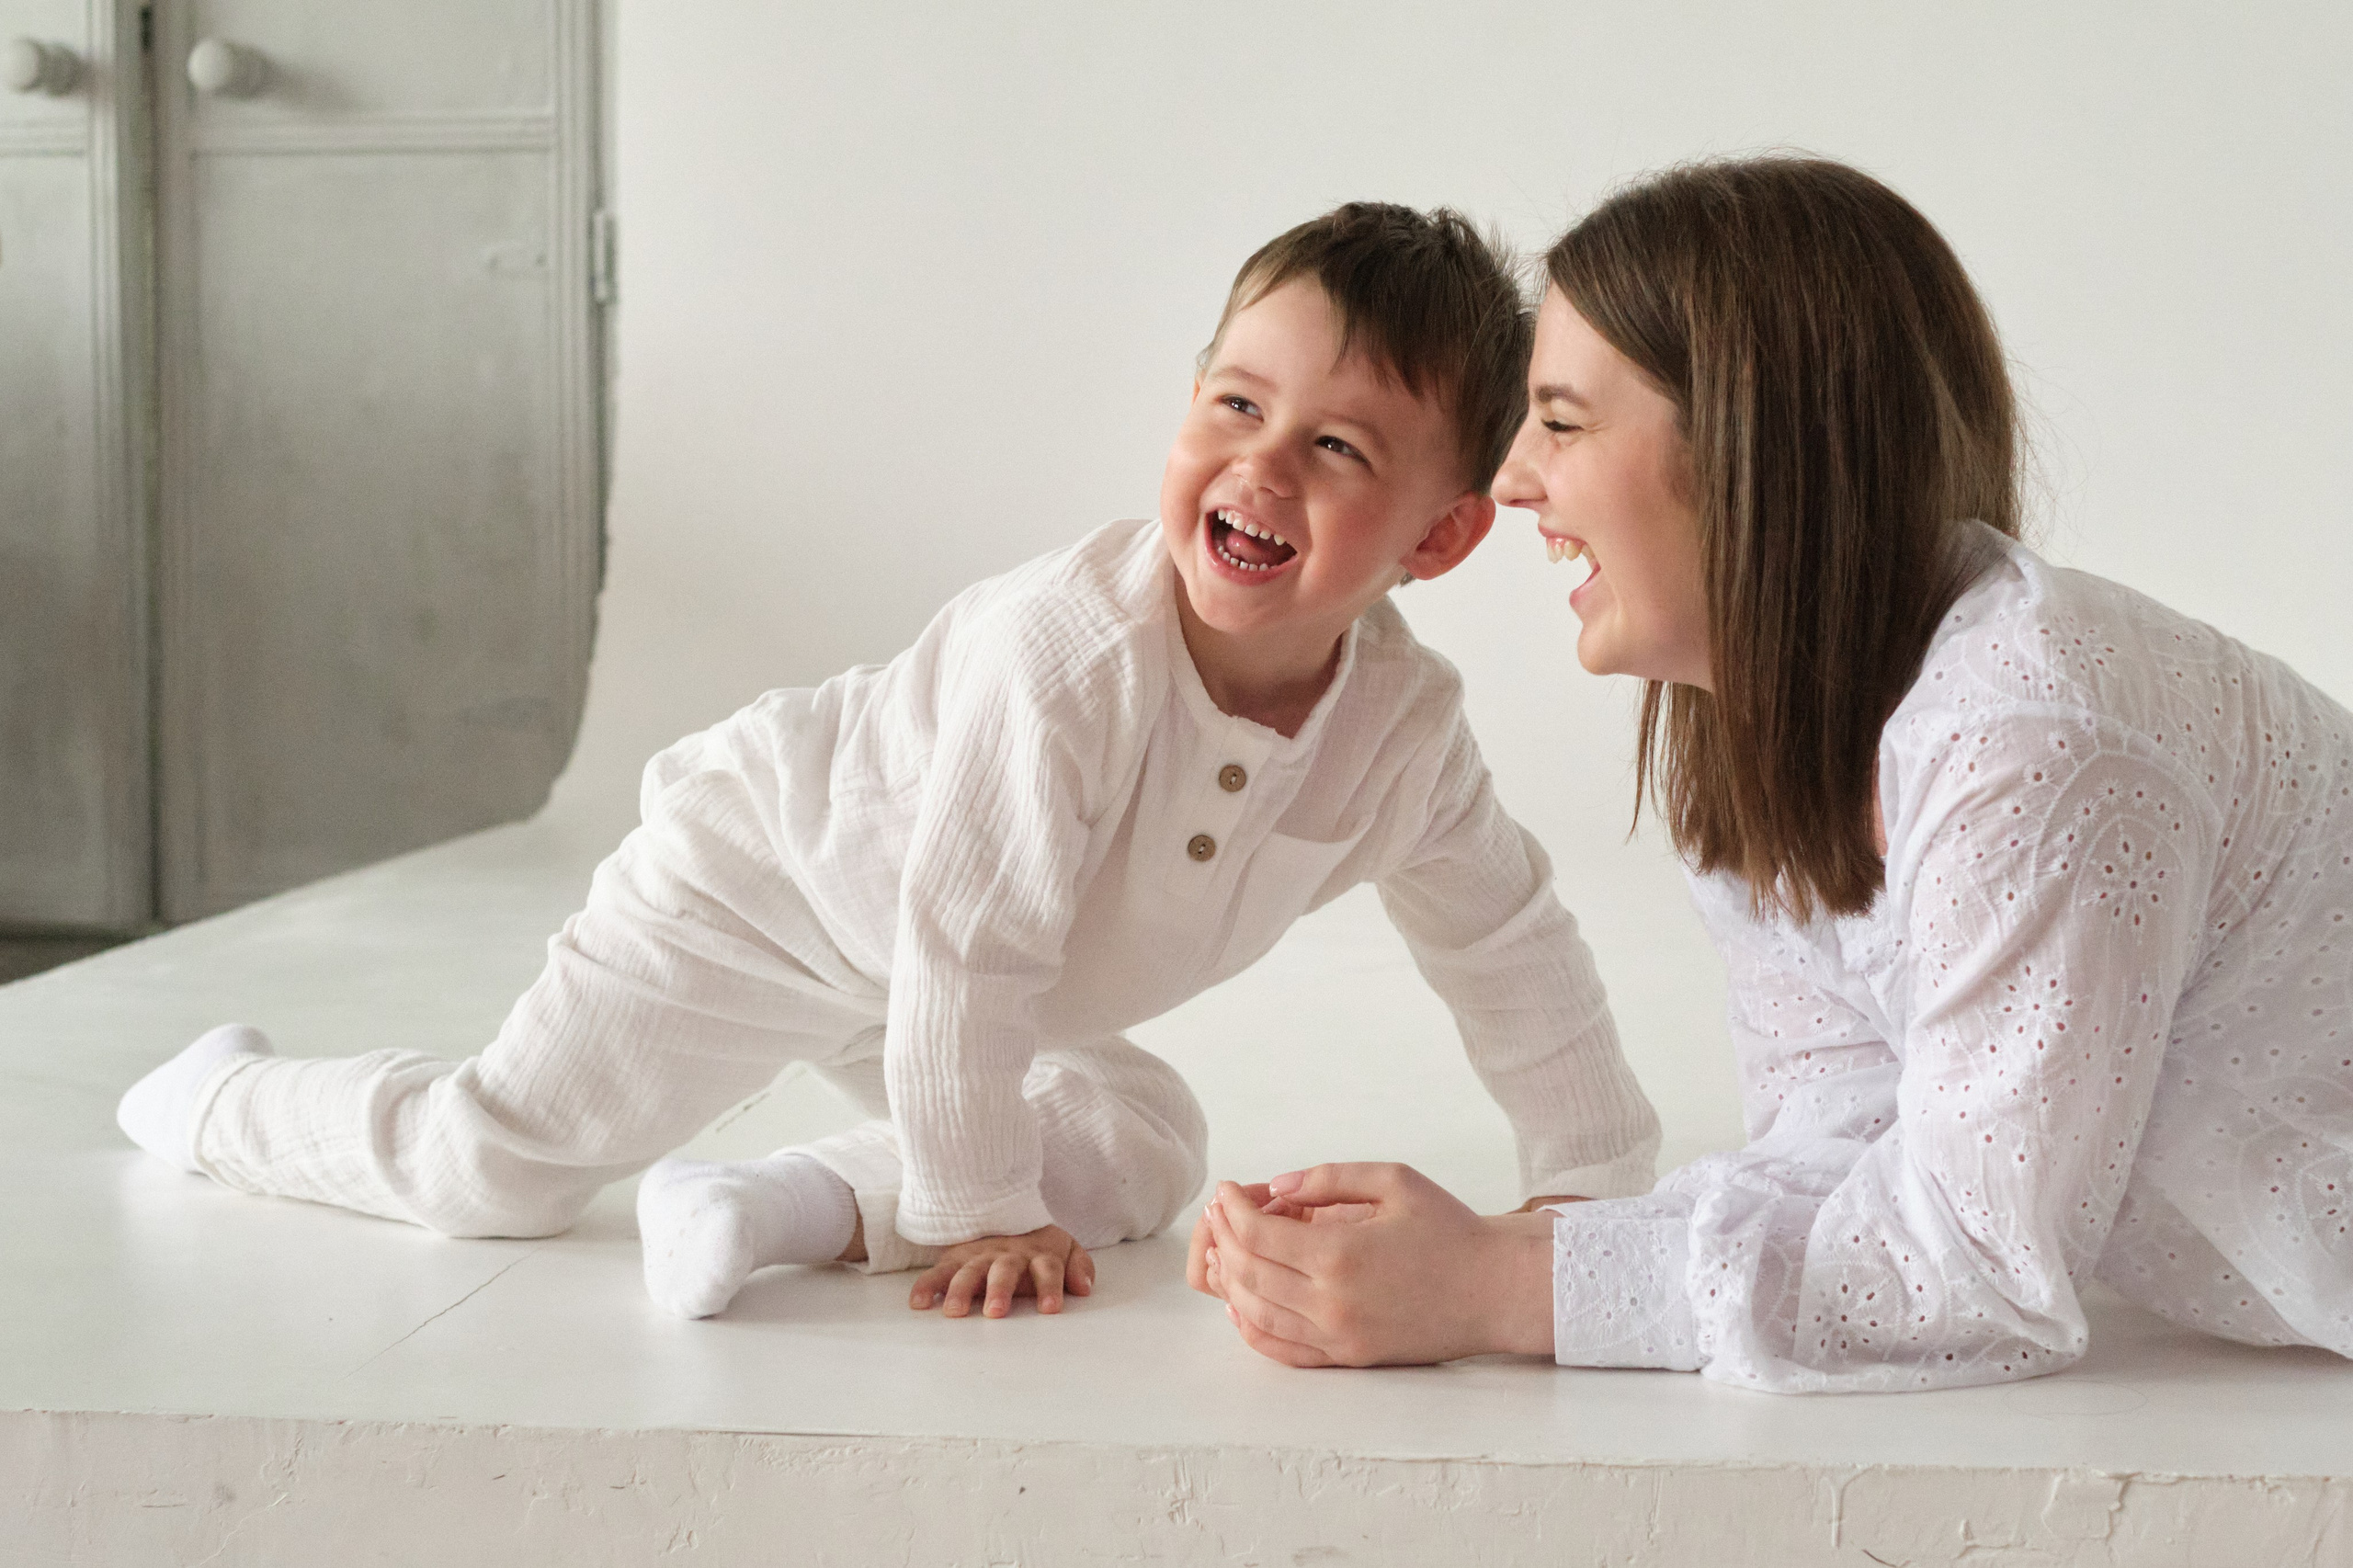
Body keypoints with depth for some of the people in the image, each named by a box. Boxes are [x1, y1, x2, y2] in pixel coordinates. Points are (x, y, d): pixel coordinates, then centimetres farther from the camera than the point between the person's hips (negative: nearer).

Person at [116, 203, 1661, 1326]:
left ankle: (791, 1204, -9)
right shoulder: (1061, 653, -40)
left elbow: (1509, 947, -3)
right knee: (502, 1161, -6)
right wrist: (982, 1213, -26)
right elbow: (969, 956, -35)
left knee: (1144, 1146, 1)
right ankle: (226, 1094, 22)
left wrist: (1599, 1182, -1)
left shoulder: (1409, 726, -19)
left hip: (934, 978, 7)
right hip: (761, 889, -6)